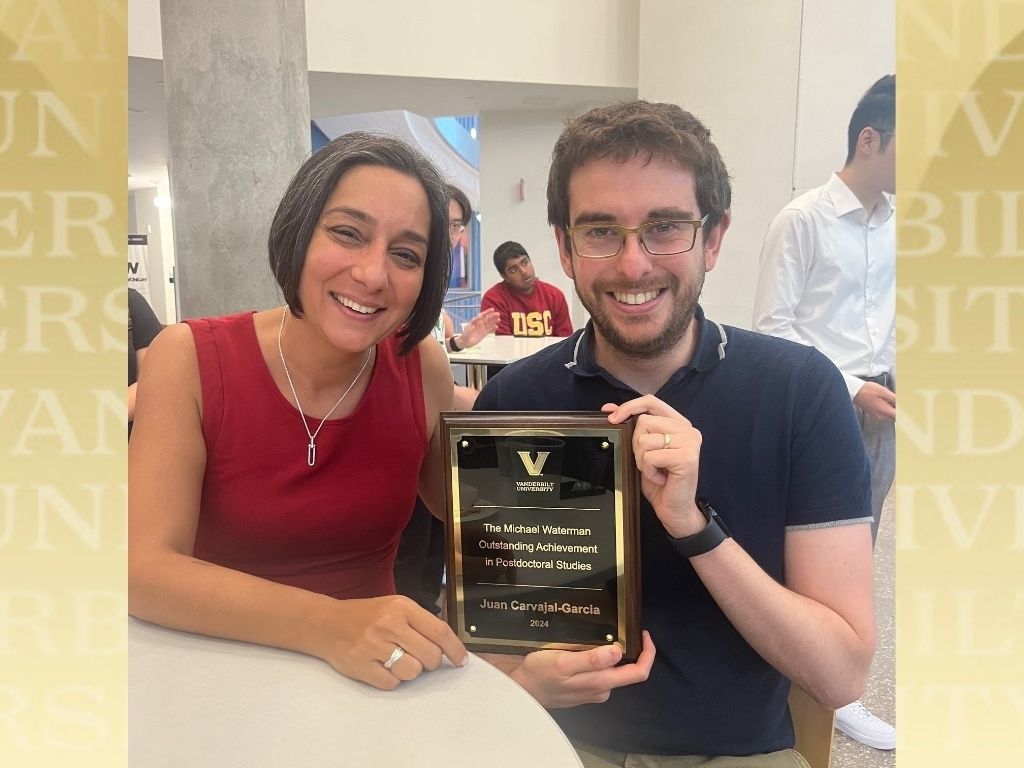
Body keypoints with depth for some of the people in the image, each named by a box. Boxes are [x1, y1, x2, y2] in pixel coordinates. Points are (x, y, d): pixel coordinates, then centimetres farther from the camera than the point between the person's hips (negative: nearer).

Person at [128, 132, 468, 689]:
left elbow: (460, 506, 7)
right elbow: (145, 567, -18)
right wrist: (326, 626, -31)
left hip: (376, 678, 3)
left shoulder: (422, 365, -7)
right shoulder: (191, 360, -11)